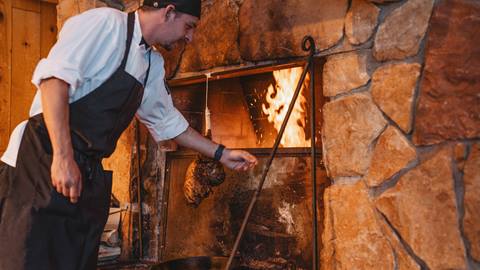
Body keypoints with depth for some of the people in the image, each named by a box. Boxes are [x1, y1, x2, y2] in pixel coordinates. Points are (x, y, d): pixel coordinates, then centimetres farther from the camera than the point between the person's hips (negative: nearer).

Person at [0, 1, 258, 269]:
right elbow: (55, 77, -20)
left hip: (90, 174, 8)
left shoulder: (154, 66, 17)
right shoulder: (105, 22, -8)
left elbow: (167, 121, 28)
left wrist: (221, 153, 28)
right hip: (44, 160, -8)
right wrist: (63, 157, -26)